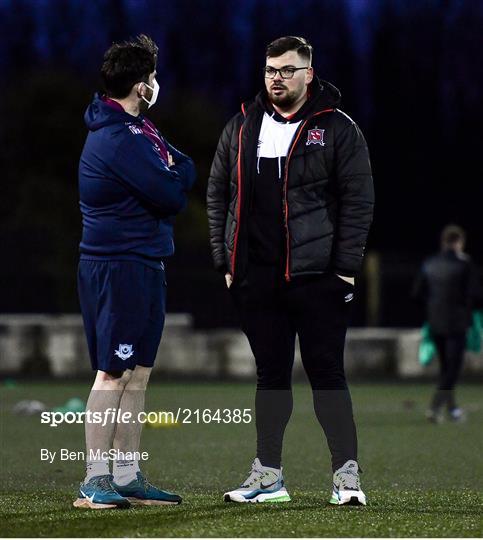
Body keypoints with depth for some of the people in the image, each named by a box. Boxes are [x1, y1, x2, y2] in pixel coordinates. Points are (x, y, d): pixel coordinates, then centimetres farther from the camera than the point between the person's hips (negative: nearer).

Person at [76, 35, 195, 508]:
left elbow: (177, 173, 15)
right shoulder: (121, 139, -18)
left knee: (137, 374, 11)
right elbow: (174, 195, -17)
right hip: (120, 268, -10)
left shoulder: (131, 130, 15)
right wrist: (179, 171, 2)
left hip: (139, 266, 10)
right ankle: (94, 482, -5)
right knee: (113, 373, -8)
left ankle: (128, 477, 16)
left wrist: (173, 171, -4)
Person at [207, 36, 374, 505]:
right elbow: (218, 194, 14)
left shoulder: (337, 128, -1)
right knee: (270, 374, 10)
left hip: (316, 277, -4)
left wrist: (345, 268, -10)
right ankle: (267, 475, 16)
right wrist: (225, 261, 7)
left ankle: (346, 474, 3)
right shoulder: (240, 128, 11)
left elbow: (358, 200, -4)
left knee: (327, 374, -1)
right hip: (255, 278, 4)